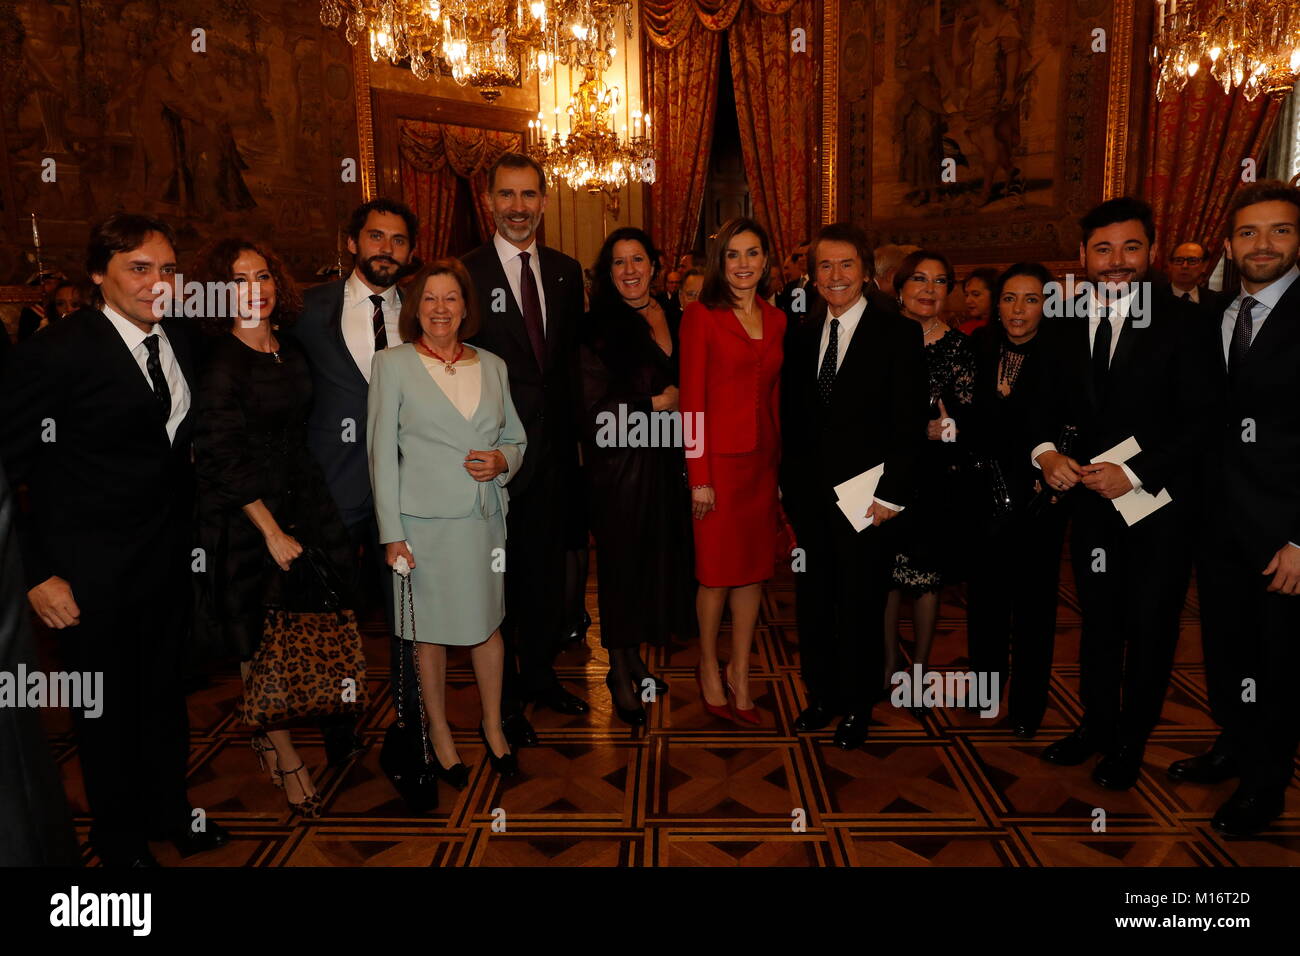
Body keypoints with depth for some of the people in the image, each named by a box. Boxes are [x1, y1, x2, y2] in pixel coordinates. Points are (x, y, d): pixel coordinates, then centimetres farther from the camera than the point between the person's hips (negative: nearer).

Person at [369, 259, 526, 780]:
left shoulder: (492, 366, 9)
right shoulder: (392, 364, -2)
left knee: (488, 622, 12)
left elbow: (516, 437, 15)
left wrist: (502, 461, -9)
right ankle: (439, 729, 29)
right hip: (425, 520, -3)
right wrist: (391, 532, -9)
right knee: (429, 630, 10)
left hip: (485, 516, 3)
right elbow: (382, 452, -4)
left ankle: (493, 725, 31)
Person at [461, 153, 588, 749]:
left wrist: (572, 428, 4)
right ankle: (503, 696, 26)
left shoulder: (566, 273, 7)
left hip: (553, 446, 5)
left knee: (549, 565, 16)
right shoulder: (463, 273, -8)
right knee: (498, 572, 8)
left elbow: (570, 360, 10)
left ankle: (540, 675, 36)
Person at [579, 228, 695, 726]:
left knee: (659, 555, 10)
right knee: (622, 559, 4)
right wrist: (656, 403, -11)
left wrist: (677, 401, 2)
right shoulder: (599, 327, -9)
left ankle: (635, 657, 28)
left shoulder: (672, 316, 9)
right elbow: (594, 406, -13)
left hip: (665, 460, 6)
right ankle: (619, 671, 20)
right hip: (619, 462, -5)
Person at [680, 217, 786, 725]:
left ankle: (740, 672, 25)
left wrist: (779, 464, 7)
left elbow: (774, 396, 13)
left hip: (763, 457, 5)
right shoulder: (701, 316, -6)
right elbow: (692, 399, -9)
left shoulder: (776, 320, 11)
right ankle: (709, 667, 26)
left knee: (755, 567, 10)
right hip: (720, 457, -5)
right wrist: (698, 476, -13)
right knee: (717, 571, 4)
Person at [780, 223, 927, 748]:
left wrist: (890, 493, -14)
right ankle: (822, 694, 30)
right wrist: (788, 482, 6)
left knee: (859, 603, 6)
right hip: (808, 493, 5)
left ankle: (856, 705, 24)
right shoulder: (802, 337, 10)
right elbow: (792, 418, 12)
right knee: (813, 599, 13)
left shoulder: (899, 334, -4)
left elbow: (908, 422, -8)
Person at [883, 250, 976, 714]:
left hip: (935, 479, -1)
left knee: (926, 578, 8)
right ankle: (888, 666, 24)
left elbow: (966, 416, -2)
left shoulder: (957, 346, 0)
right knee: (886, 574, 6)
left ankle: (919, 671, 25)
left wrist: (943, 428, -20)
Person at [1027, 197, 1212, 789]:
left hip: (1159, 502, -3)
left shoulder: (1180, 324, -10)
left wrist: (1136, 473, -20)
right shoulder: (1062, 329, 3)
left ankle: (1130, 741, 29)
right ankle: (1097, 723, 37)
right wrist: (1044, 452, -12)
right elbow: (1044, 407, 8)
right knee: (1097, 619, 17)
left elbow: (1199, 422, -12)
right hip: (1092, 498, 4)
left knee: (1149, 625, 10)